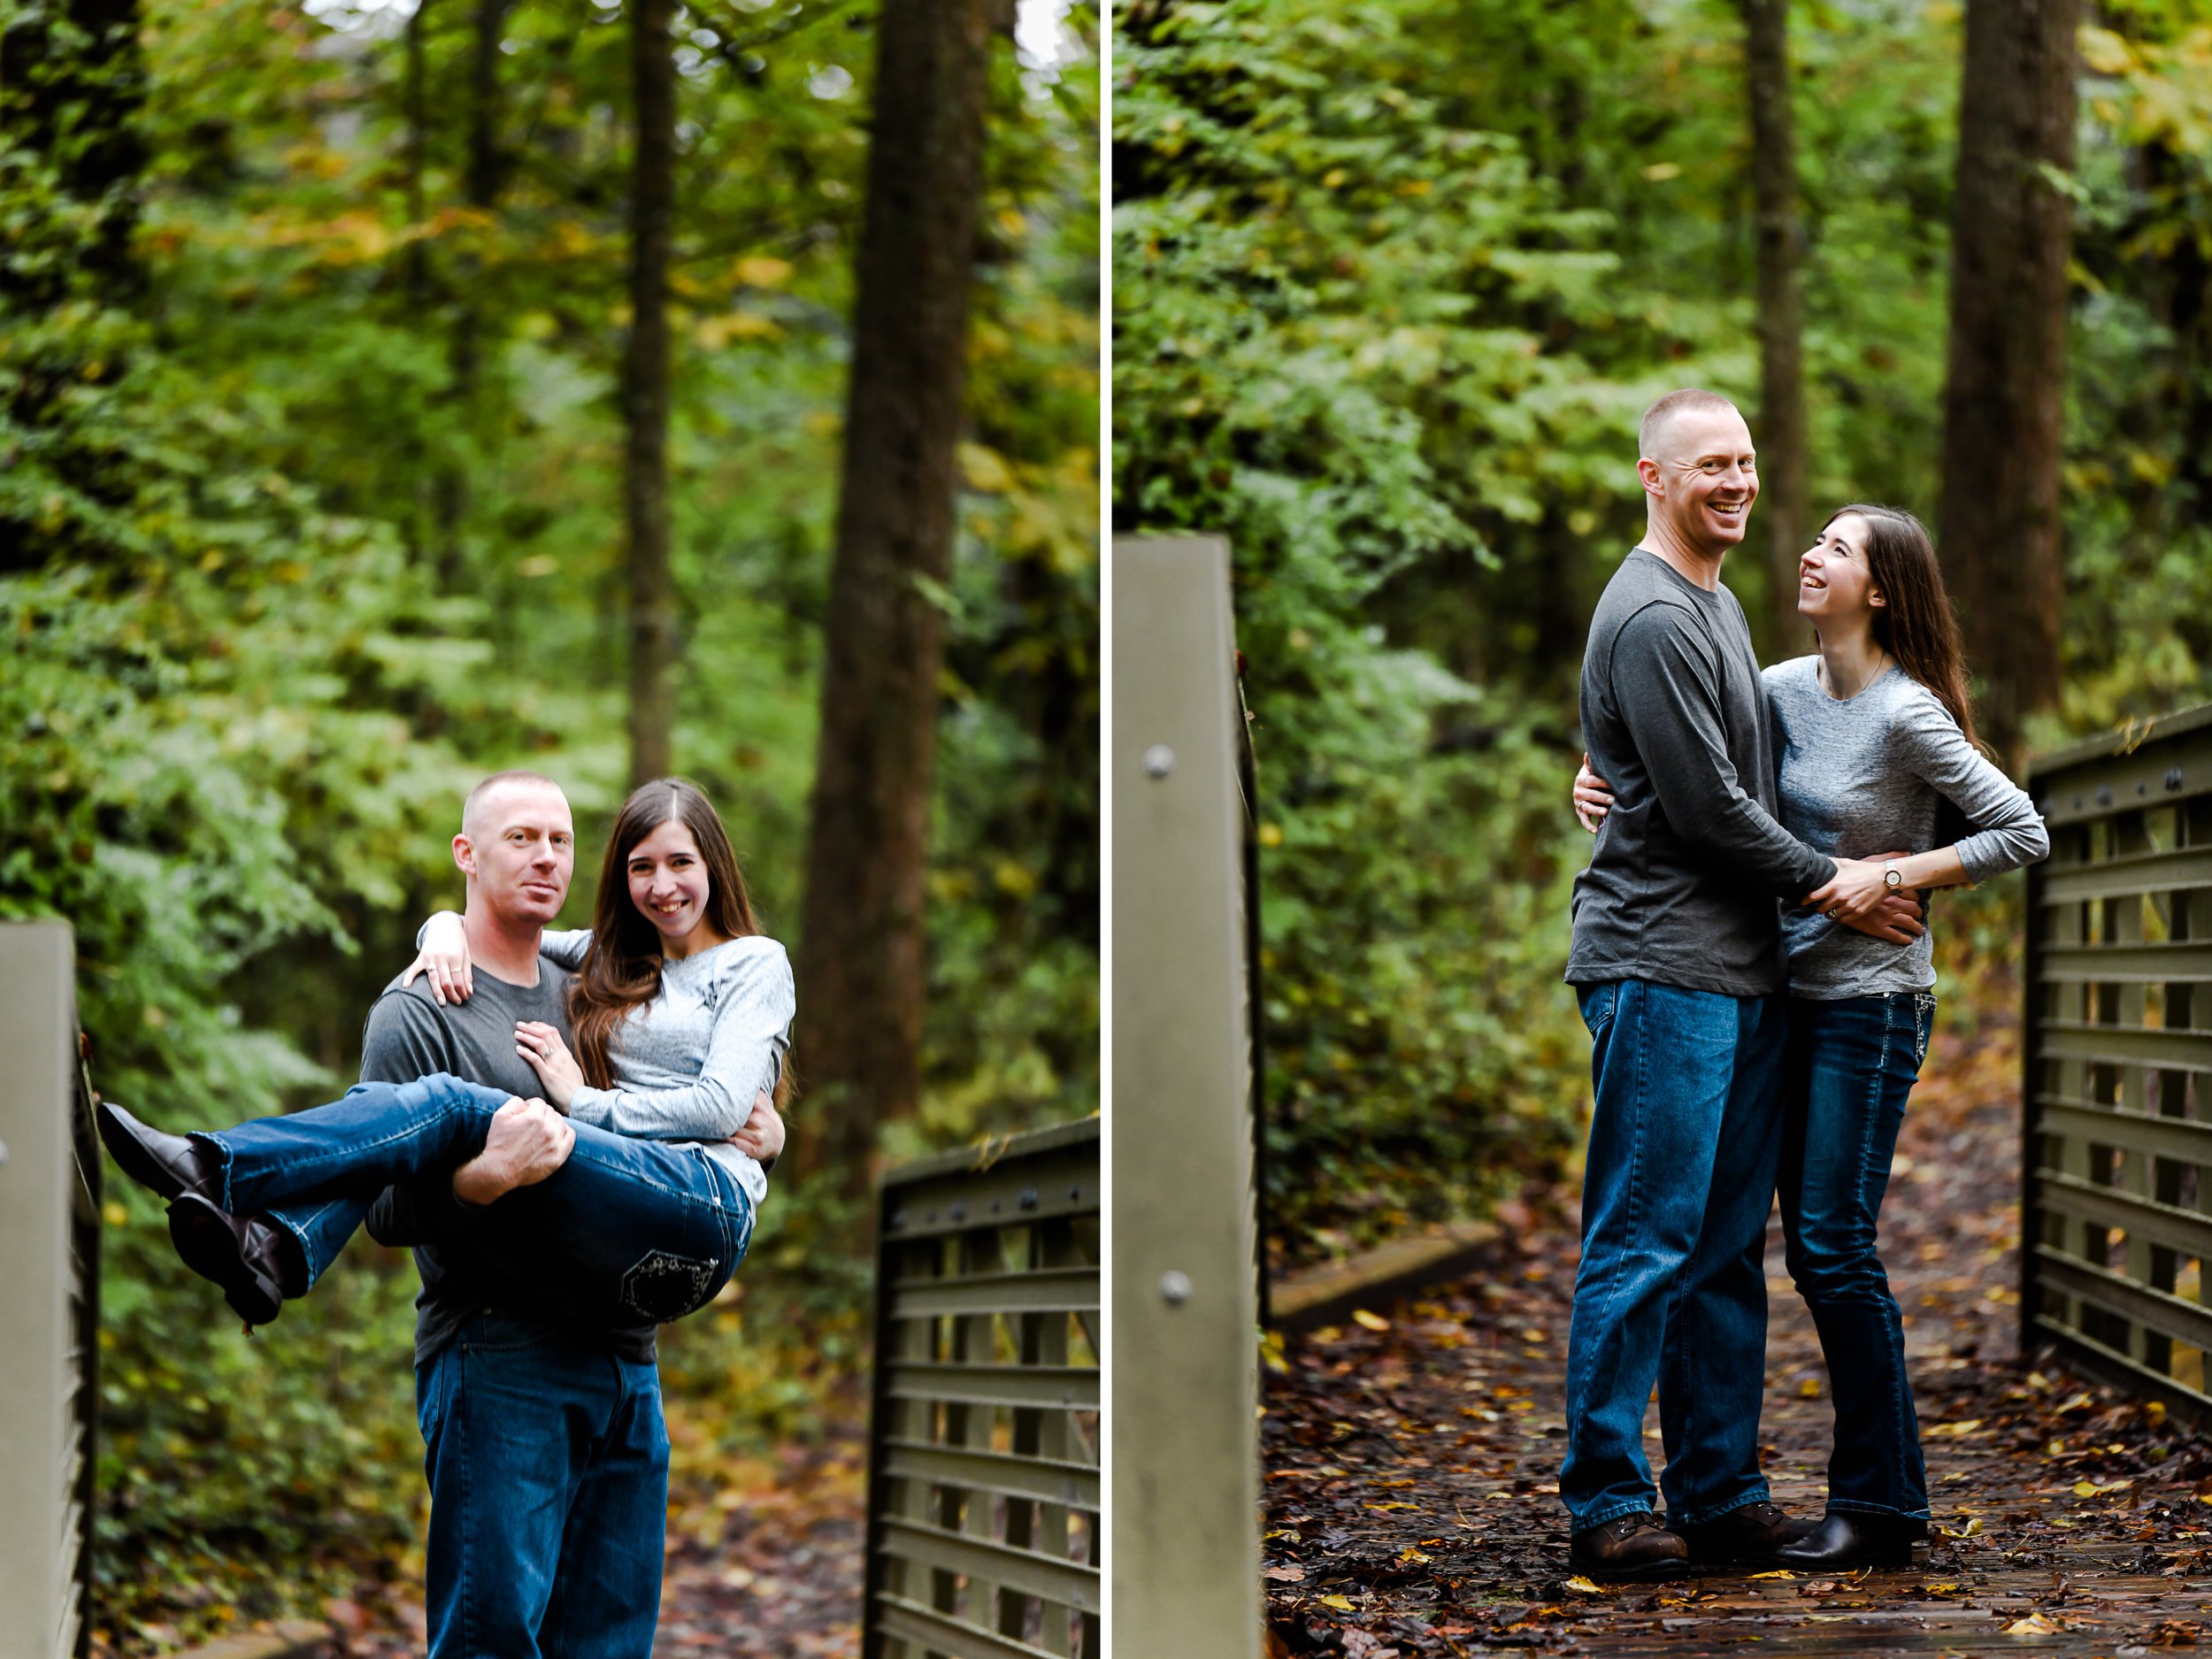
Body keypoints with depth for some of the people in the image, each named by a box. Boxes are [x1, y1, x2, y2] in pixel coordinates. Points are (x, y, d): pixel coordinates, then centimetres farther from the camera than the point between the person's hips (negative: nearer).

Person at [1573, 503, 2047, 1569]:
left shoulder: (1908, 713, -13)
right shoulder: (1782, 691, 7)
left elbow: (2021, 834, -10)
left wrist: (1892, 872, -16)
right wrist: (1605, 782, 2)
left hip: (1873, 1003, -7)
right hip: (1793, 993, 7)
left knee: (1835, 1245, -9)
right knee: (1812, 1248, 8)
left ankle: (1879, 1507, -2)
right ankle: (1883, 1491, 16)